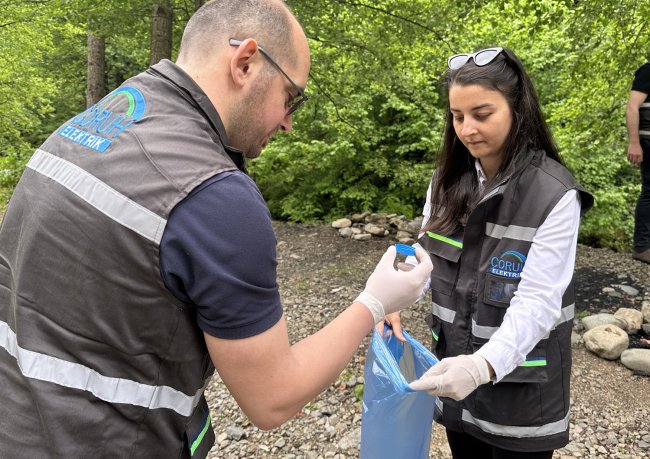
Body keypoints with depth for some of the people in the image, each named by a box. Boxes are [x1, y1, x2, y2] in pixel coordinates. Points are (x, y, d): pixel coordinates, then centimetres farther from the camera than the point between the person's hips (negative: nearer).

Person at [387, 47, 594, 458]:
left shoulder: (555, 196, -18)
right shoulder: (448, 181, -1)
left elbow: (536, 304, -22)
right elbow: (427, 256, 2)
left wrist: (485, 364, -37)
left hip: (520, 386, -4)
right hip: (455, 364, 5)